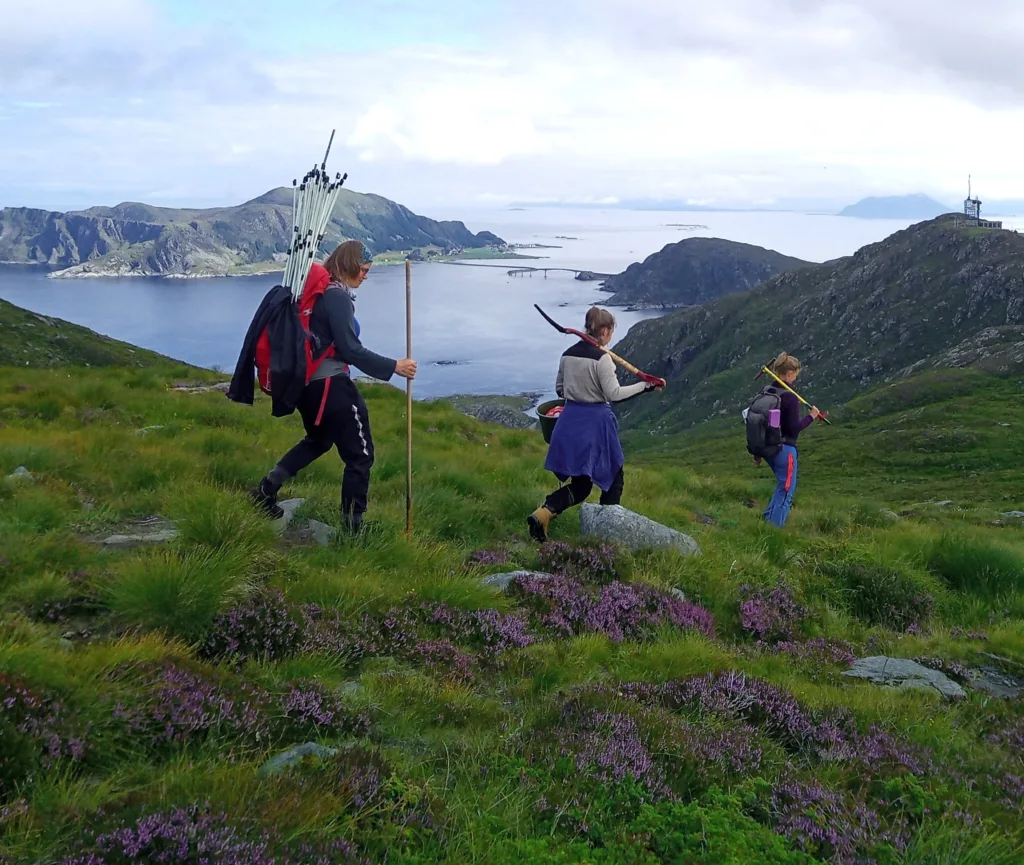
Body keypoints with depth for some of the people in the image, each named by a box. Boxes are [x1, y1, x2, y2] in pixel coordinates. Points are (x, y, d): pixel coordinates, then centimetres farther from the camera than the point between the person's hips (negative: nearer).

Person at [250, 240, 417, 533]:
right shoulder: (337, 297, -18)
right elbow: (350, 350, -22)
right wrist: (394, 367, -19)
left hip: (306, 380, 10)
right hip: (329, 384, -10)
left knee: (318, 440, 31)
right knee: (360, 454, 1)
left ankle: (267, 488, 26)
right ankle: (353, 525, 6)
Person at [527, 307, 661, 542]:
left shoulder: (568, 355, 6)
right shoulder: (602, 358, -15)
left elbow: (559, 389, 15)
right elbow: (614, 394, -18)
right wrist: (645, 386, -13)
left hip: (569, 421, 7)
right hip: (595, 421, -7)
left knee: (580, 485, 13)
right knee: (613, 476, 15)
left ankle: (543, 514, -8)